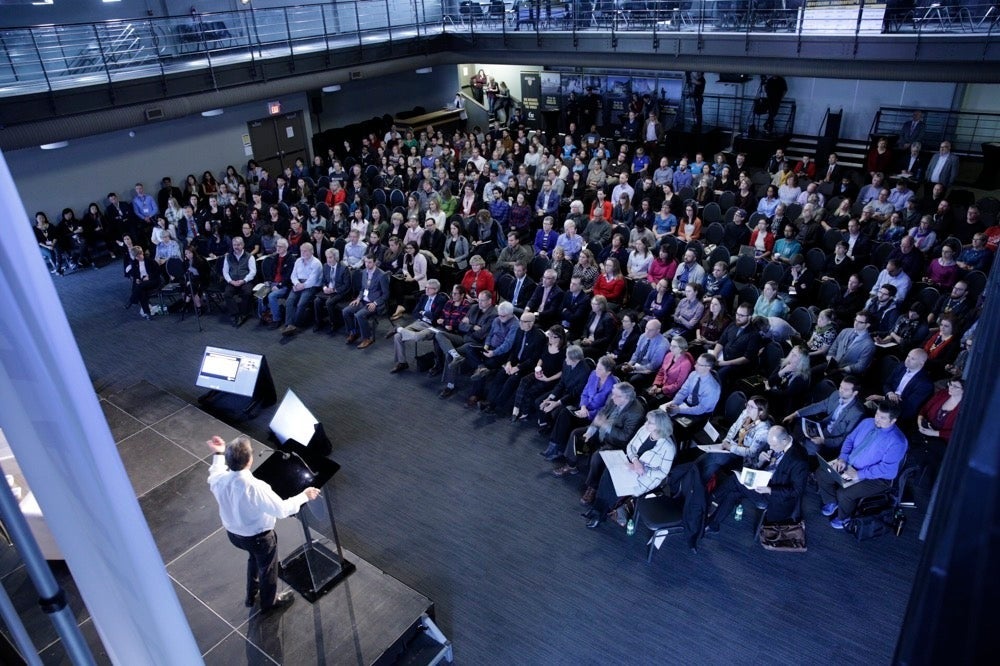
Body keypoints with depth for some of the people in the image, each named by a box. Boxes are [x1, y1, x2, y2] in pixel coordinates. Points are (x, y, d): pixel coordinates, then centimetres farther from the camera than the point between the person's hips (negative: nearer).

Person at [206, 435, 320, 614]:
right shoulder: (255, 487, -39)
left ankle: (251, 596, 56)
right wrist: (304, 496, -19)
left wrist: (218, 454, 14)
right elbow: (282, 509, -32)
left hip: (233, 533, 6)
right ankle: (269, 603, 47)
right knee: (267, 569, 23)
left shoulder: (219, 480, -21)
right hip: (258, 537, -6)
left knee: (254, 558, 35)